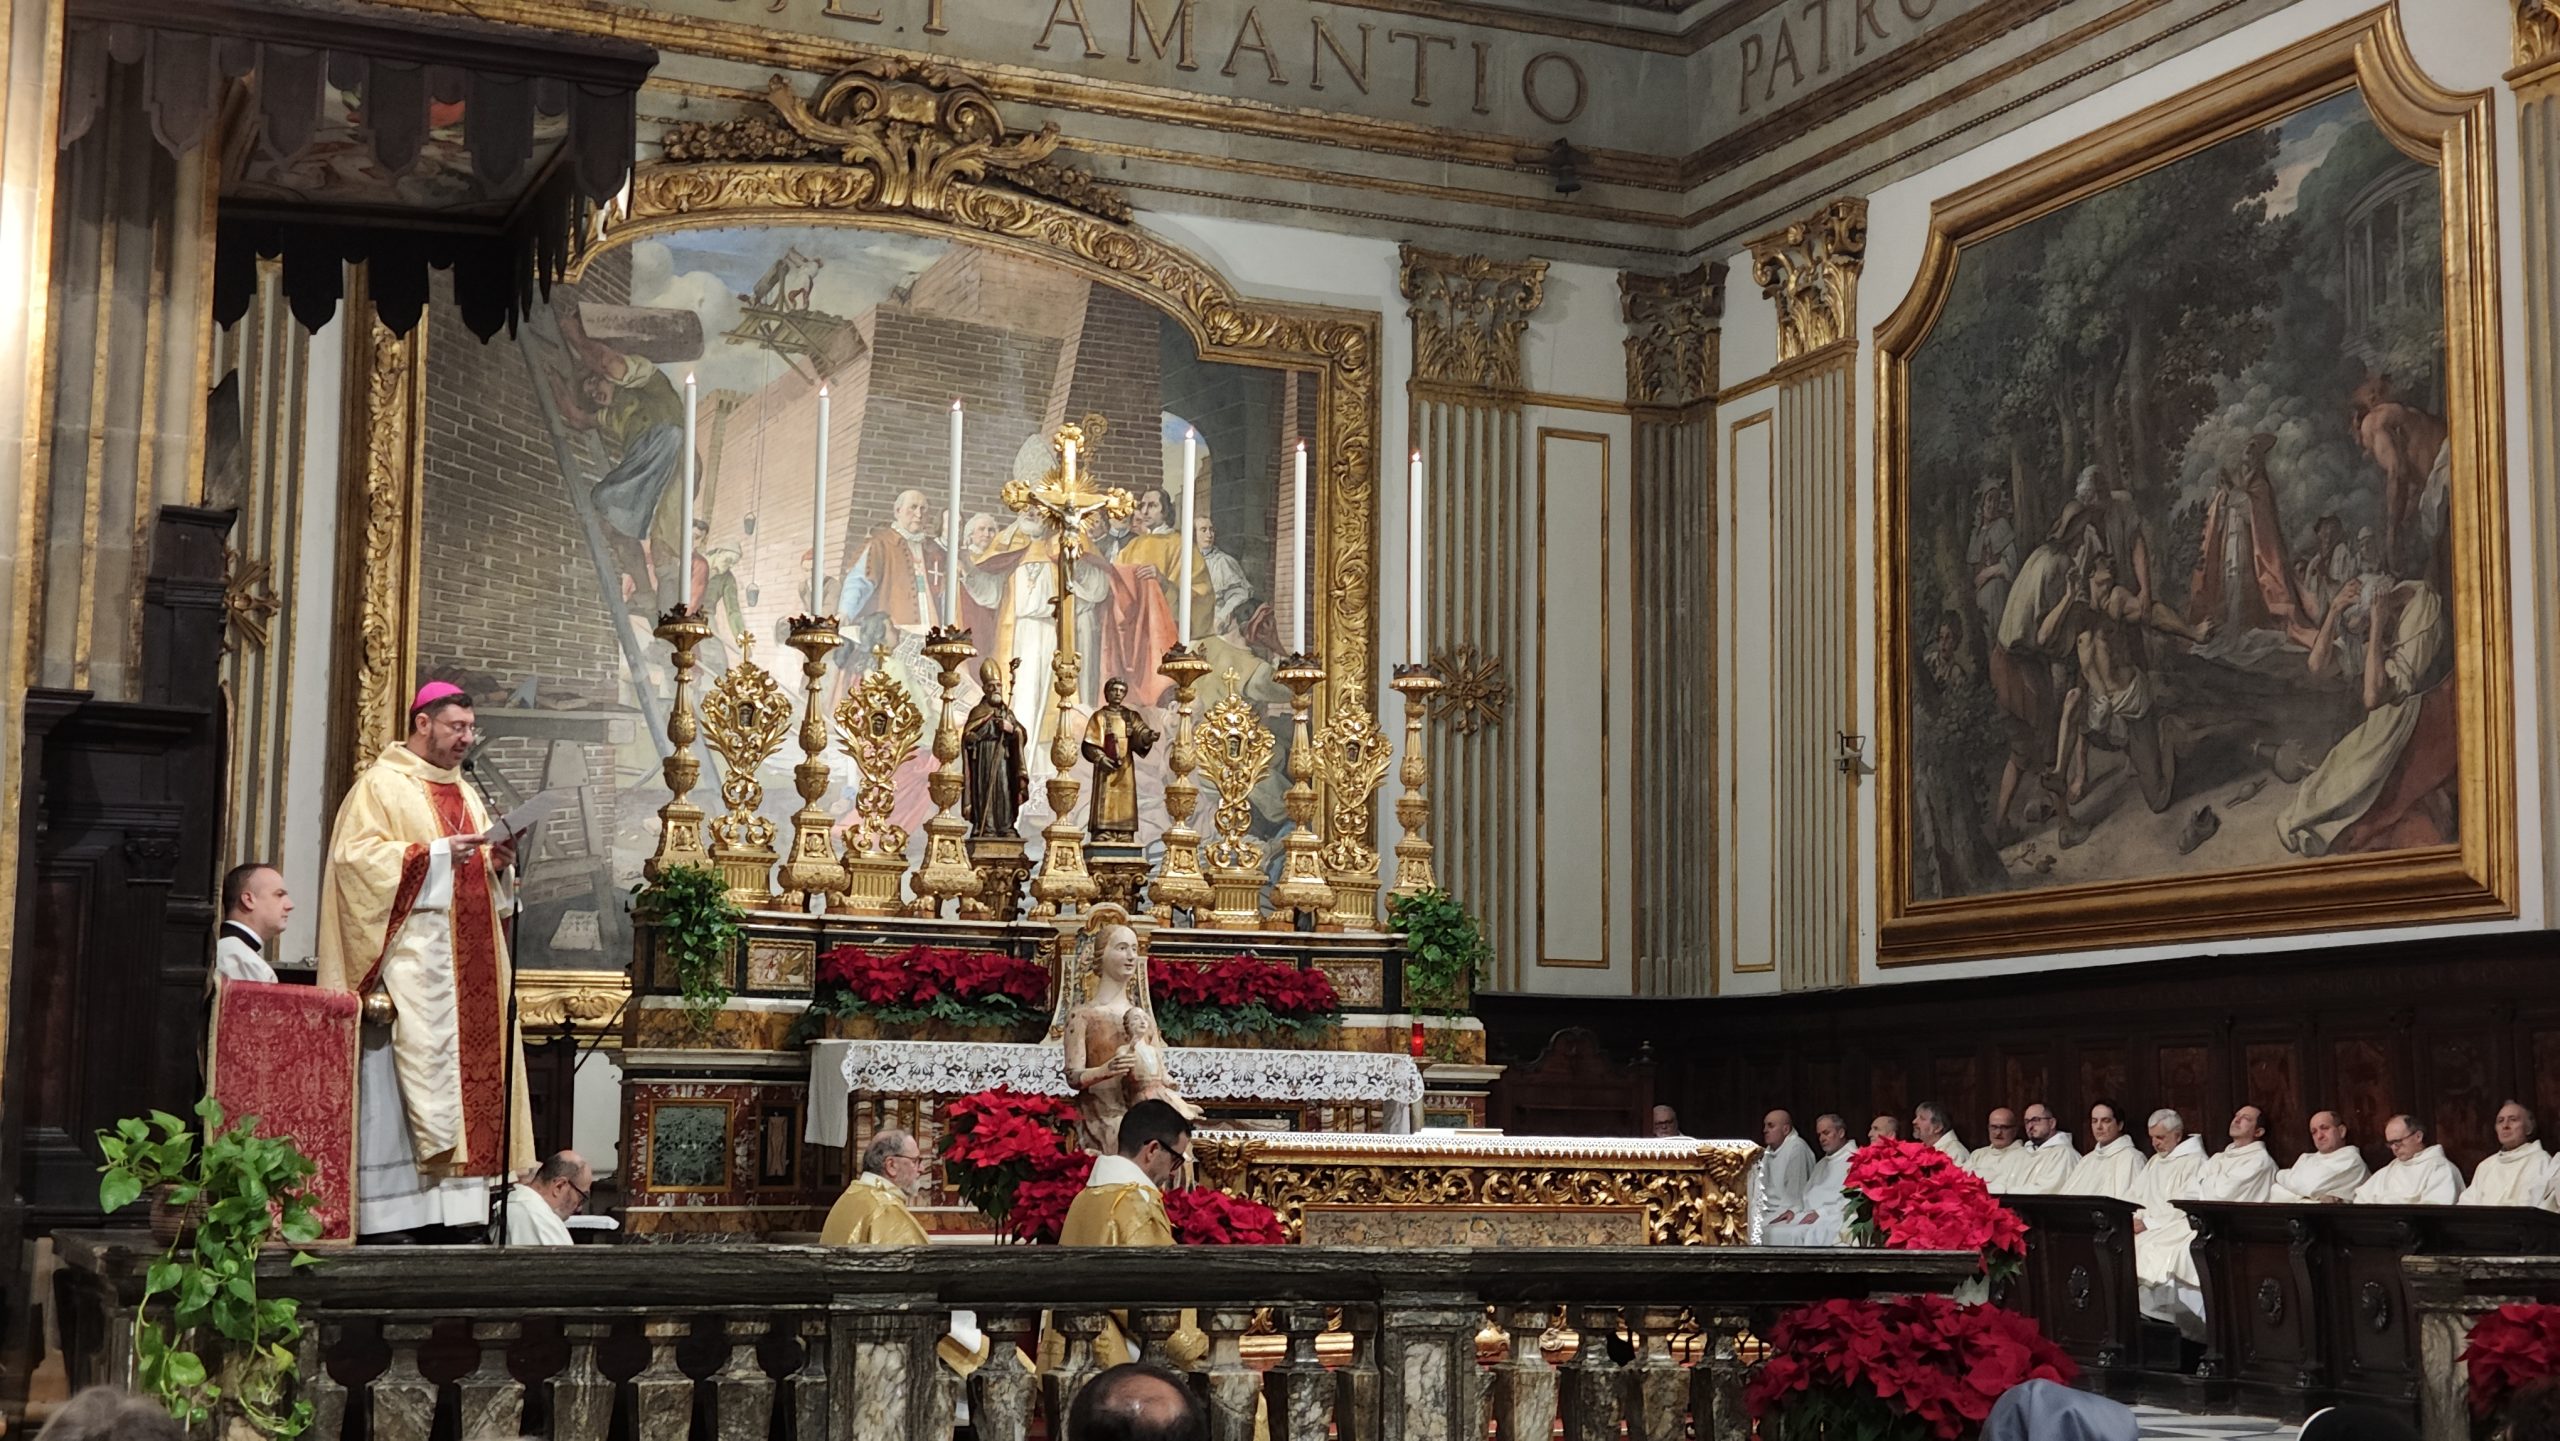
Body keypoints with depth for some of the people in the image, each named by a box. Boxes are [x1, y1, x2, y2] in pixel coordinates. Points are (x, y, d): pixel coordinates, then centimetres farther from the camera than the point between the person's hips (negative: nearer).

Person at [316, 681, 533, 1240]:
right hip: (411, 956, -8)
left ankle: (458, 1201, 2)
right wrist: (435, 853, -18)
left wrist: (497, 860, 3)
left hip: (469, 958, 8)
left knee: (474, 1059, 1)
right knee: (416, 1056, -14)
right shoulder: (381, 785, -1)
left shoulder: (465, 793, 22)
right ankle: (401, 1208, -13)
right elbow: (355, 855, -12)